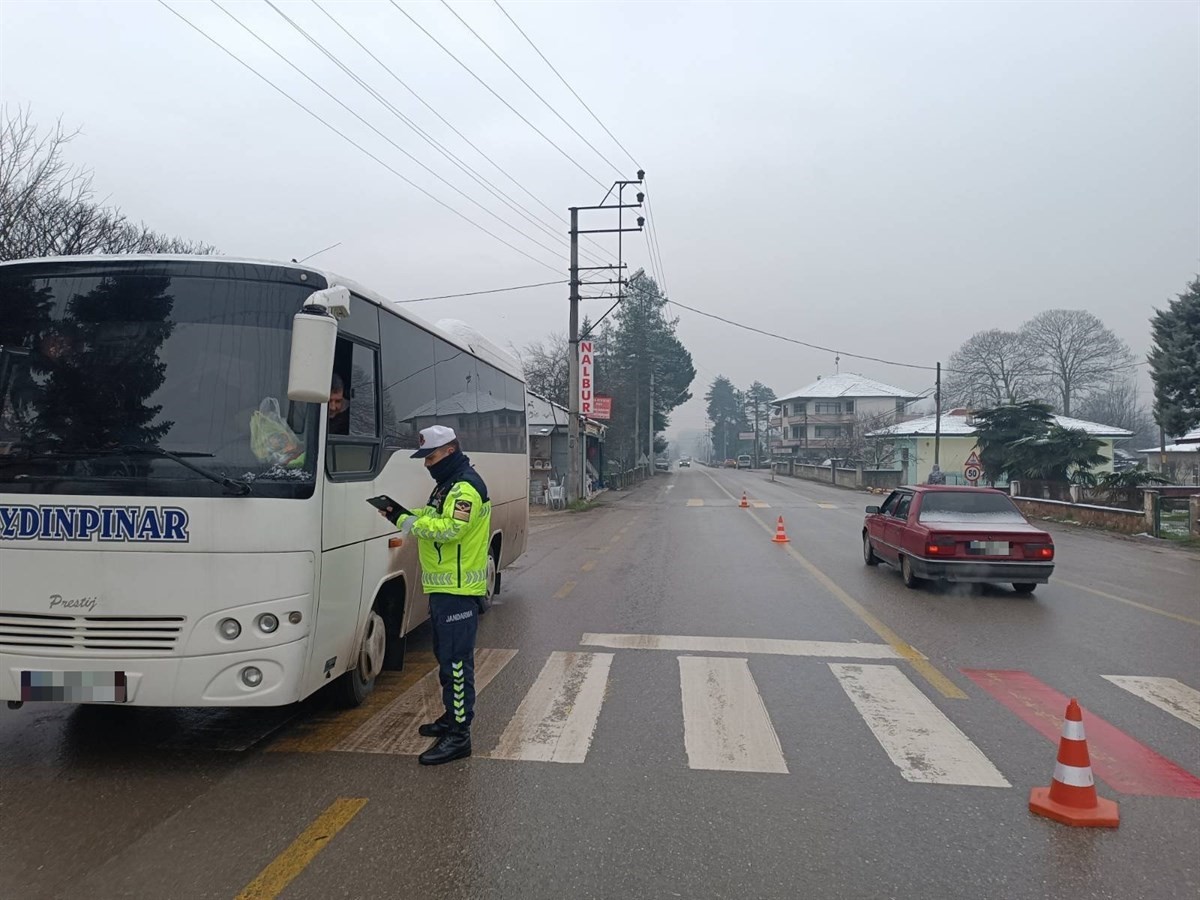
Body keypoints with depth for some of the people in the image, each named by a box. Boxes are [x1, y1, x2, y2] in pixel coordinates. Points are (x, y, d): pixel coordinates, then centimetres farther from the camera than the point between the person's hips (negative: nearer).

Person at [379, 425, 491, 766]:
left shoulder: (466, 487, -16)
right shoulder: (448, 484, 19)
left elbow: (450, 529, -27)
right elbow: (434, 523, 19)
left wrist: (407, 520, -20)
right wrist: (403, 517, 3)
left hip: (458, 589, -11)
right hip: (443, 587, 11)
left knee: (456, 661, -8)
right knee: (446, 657, 20)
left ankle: (459, 735, -5)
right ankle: (452, 716, 33)